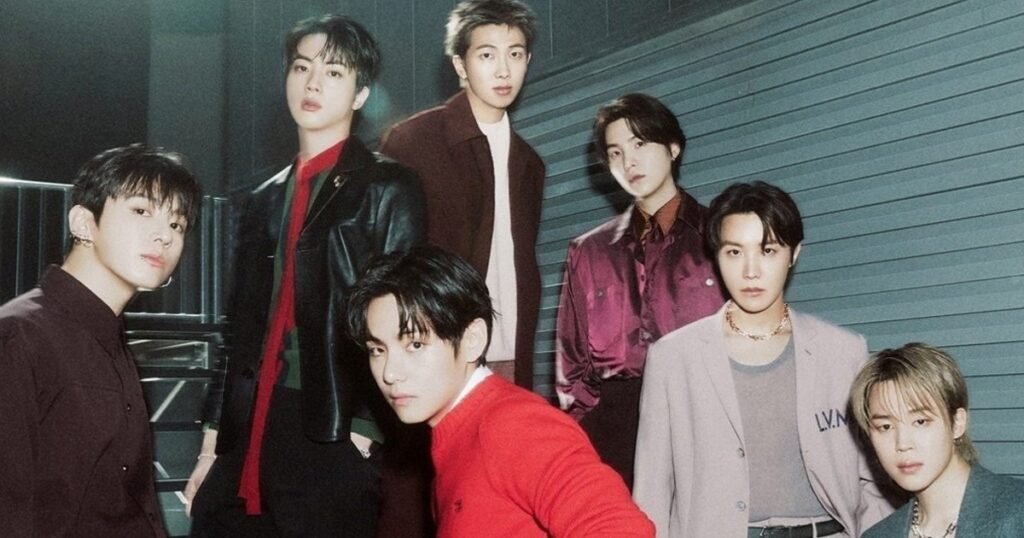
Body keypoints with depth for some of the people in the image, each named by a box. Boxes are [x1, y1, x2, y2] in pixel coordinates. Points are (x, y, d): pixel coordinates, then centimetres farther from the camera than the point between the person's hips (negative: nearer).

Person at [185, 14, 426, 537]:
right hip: (246, 442, 5)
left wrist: (365, 430, -15)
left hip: (332, 444, -5)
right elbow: (241, 328, 17)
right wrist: (213, 442, 12)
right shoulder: (264, 200, 18)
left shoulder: (387, 188, 1)